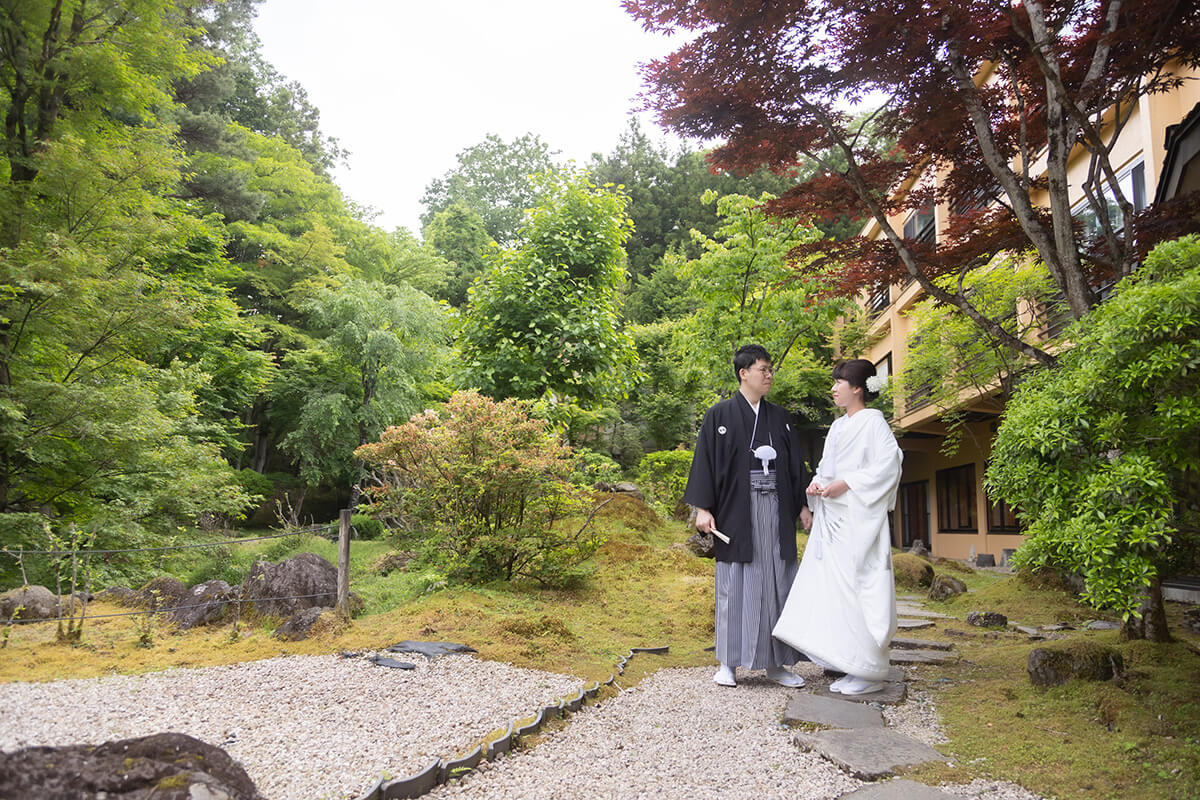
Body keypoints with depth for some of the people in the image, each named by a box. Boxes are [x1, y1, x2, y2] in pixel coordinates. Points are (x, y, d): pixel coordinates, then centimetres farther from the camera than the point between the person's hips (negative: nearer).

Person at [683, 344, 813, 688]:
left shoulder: (780, 417, 13)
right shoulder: (720, 415, 0)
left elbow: (793, 464, 16)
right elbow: (705, 461, -3)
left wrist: (802, 505, 9)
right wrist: (703, 508, -10)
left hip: (775, 512, 4)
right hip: (736, 511, -4)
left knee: (776, 583, 5)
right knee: (735, 584, 0)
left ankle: (775, 662, 14)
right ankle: (729, 663, 9)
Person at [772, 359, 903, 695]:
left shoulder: (872, 421, -4)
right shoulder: (838, 425, 20)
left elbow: (889, 463, -15)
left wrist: (845, 484, -18)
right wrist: (816, 484, 2)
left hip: (857, 517, -8)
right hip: (831, 516, 8)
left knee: (855, 586, -9)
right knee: (829, 586, 6)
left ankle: (869, 671, 0)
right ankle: (849, 665, 15)